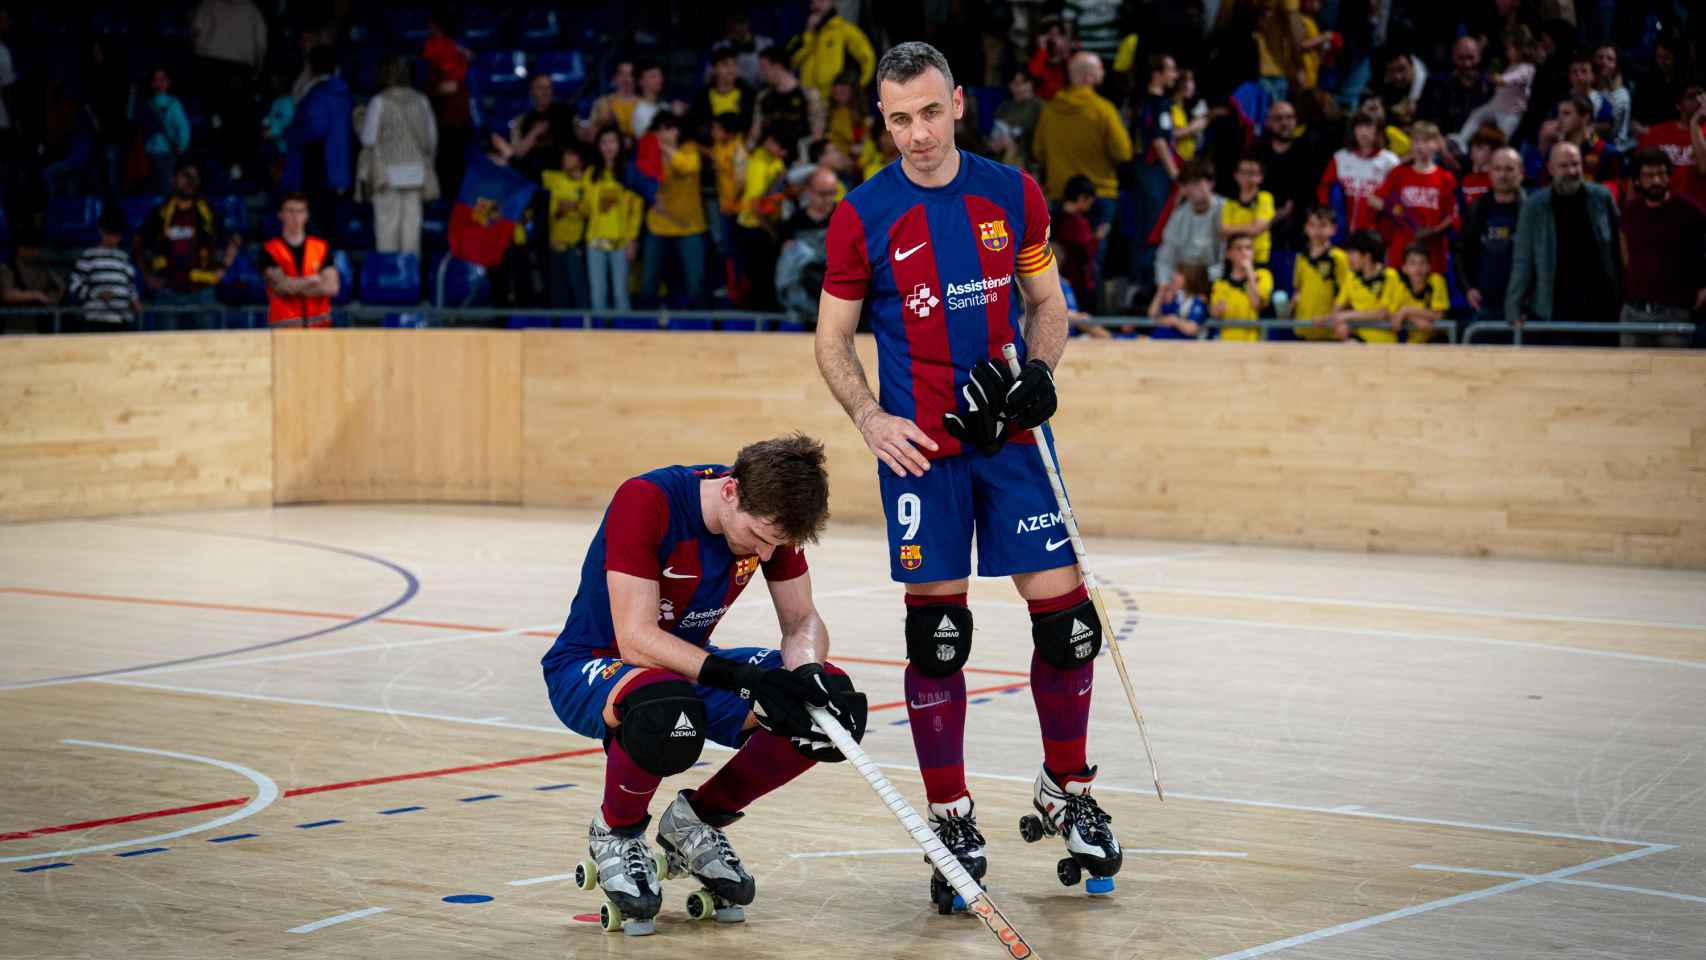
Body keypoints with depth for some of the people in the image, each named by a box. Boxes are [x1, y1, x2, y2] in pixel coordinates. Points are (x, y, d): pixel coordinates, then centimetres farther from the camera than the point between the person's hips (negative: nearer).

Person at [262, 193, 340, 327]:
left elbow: (332, 287, 1)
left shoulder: (321, 247, 10)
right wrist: (311, 280, -4)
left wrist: (296, 286, -5)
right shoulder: (270, 250, 2)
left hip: (319, 325, 2)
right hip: (284, 326, -2)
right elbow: (280, 286, -10)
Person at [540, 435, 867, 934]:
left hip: (689, 663, 6)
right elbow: (636, 639, -32)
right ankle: (617, 832, -9)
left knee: (838, 701, -16)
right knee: (666, 708, -42)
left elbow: (802, 621, -3)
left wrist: (806, 673, -26)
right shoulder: (645, 501, -29)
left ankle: (697, 819, 4)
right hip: (589, 668, -6)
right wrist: (743, 678, -39)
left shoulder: (769, 518, -11)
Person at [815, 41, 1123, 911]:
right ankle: (950, 817, 11)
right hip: (920, 446, -2)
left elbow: (1048, 301, 13)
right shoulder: (863, 215, -3)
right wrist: (870, 417, -12)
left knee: (1065, 618, -1)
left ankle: (1066, 789, 20)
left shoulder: (1013, 194, 3)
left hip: (1011, 438, 2)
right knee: (936, 635, -1)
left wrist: (1040, 374, -6)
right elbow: (832, 340, 4)